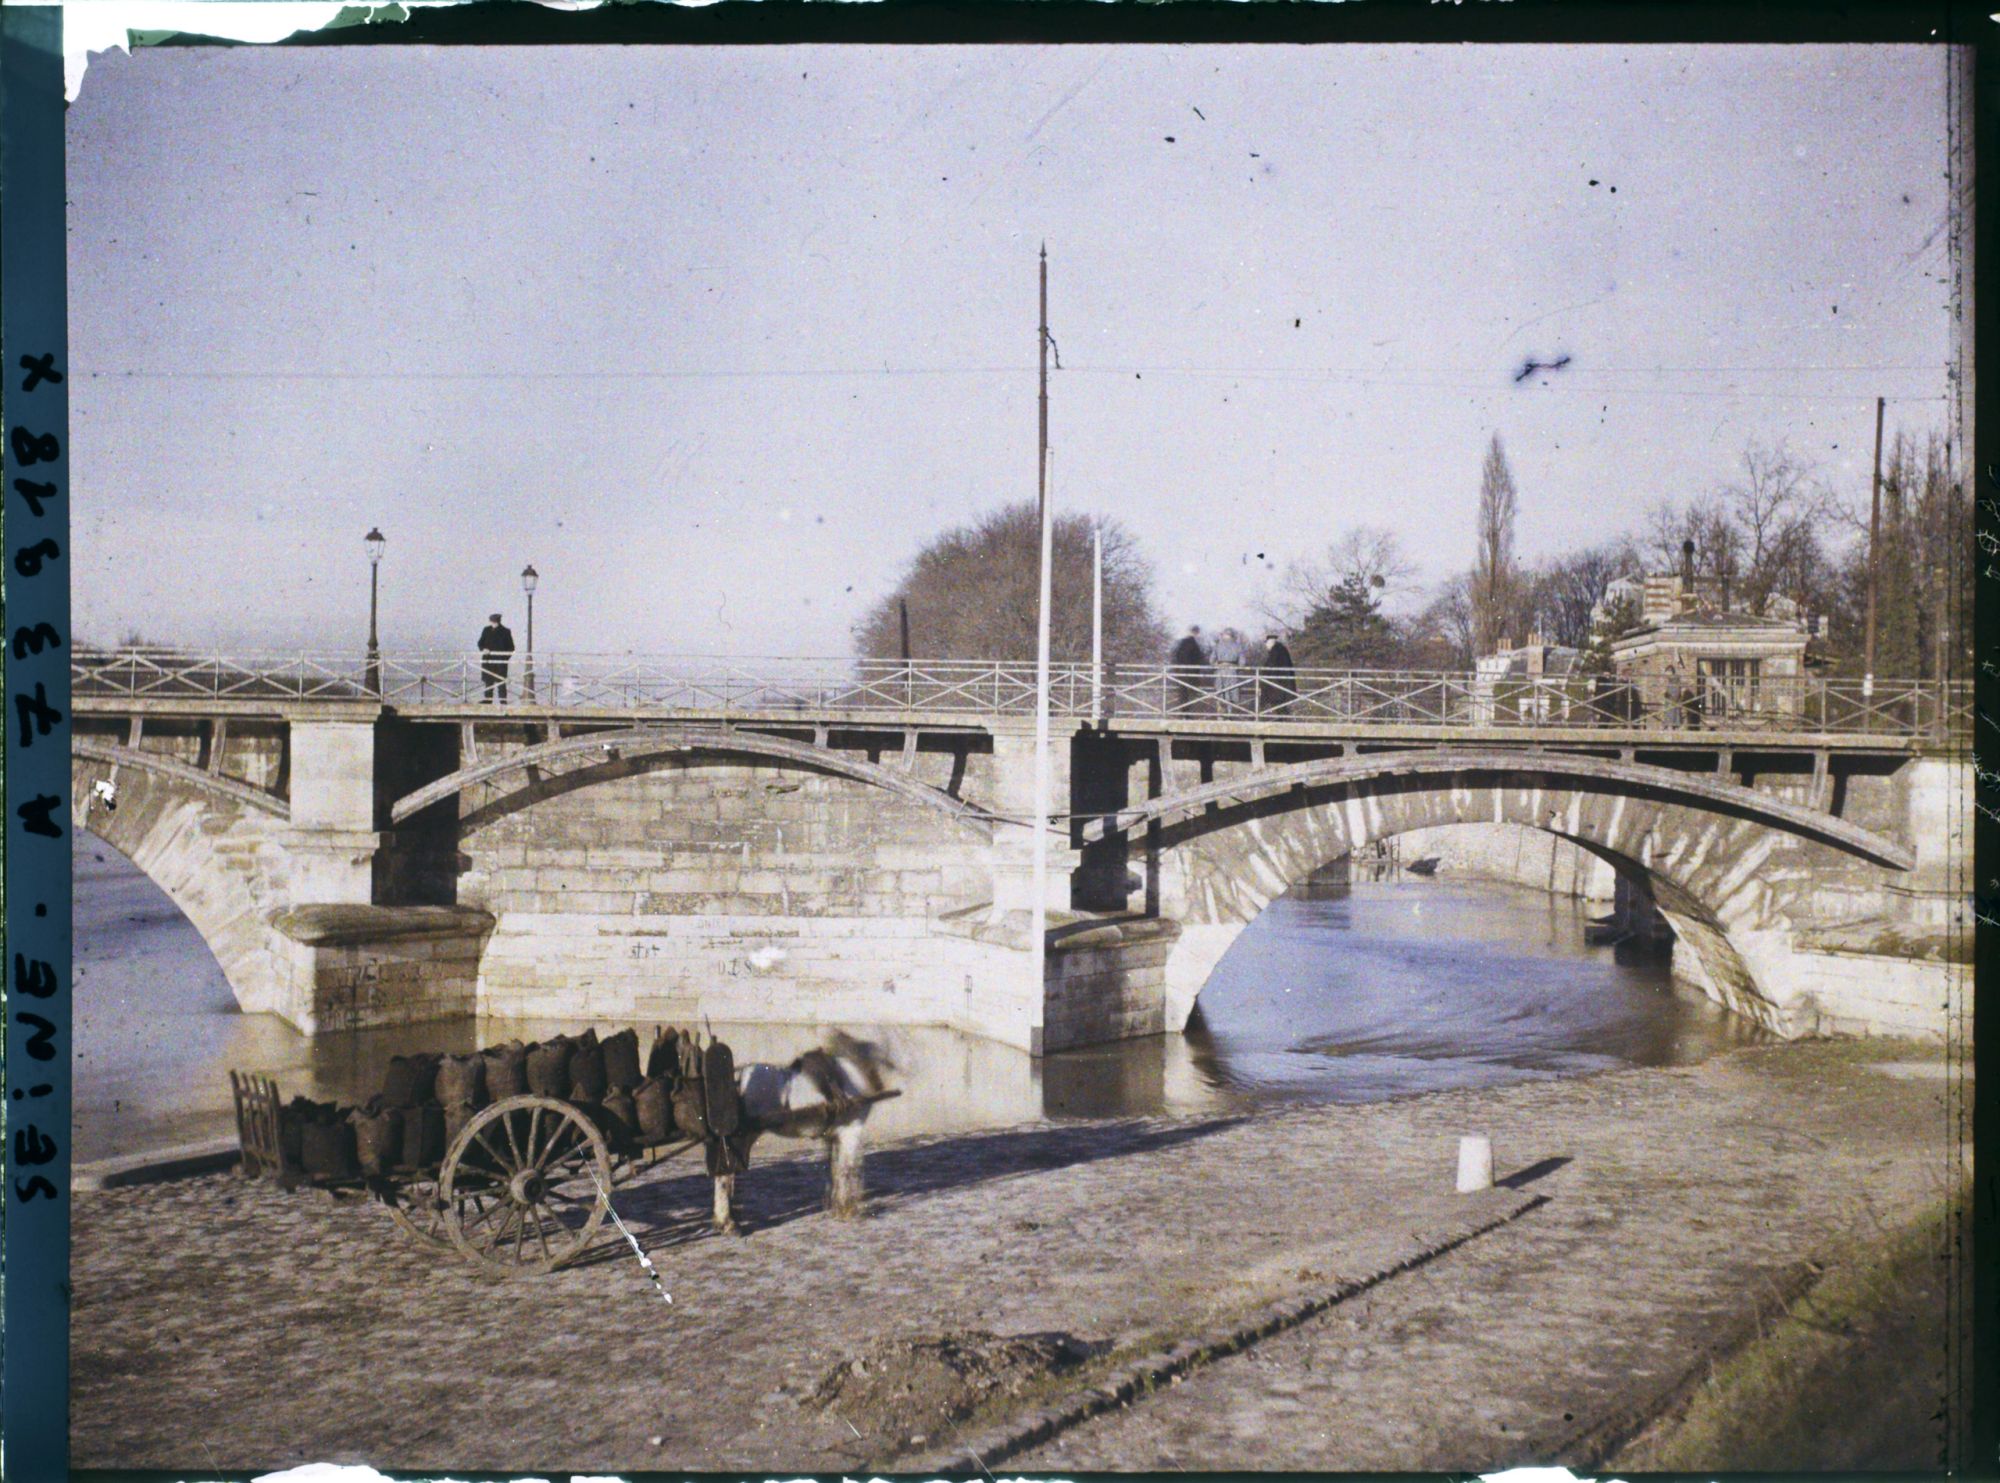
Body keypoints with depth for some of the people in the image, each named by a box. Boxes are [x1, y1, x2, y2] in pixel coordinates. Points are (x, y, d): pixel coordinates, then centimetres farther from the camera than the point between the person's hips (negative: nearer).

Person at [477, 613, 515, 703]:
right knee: (488, 681, 5)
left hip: (500, 661, -4)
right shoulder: (486, 630, 8)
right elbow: (480, 643, 14)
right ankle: (487, 699, 11)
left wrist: (505, 657, -10)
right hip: (488, 660, 4)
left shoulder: (505, 631, -1)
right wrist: (483, 649, -8)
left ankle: (503, 701, -2)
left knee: (501, 682, -4)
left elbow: (511, 647, 2)